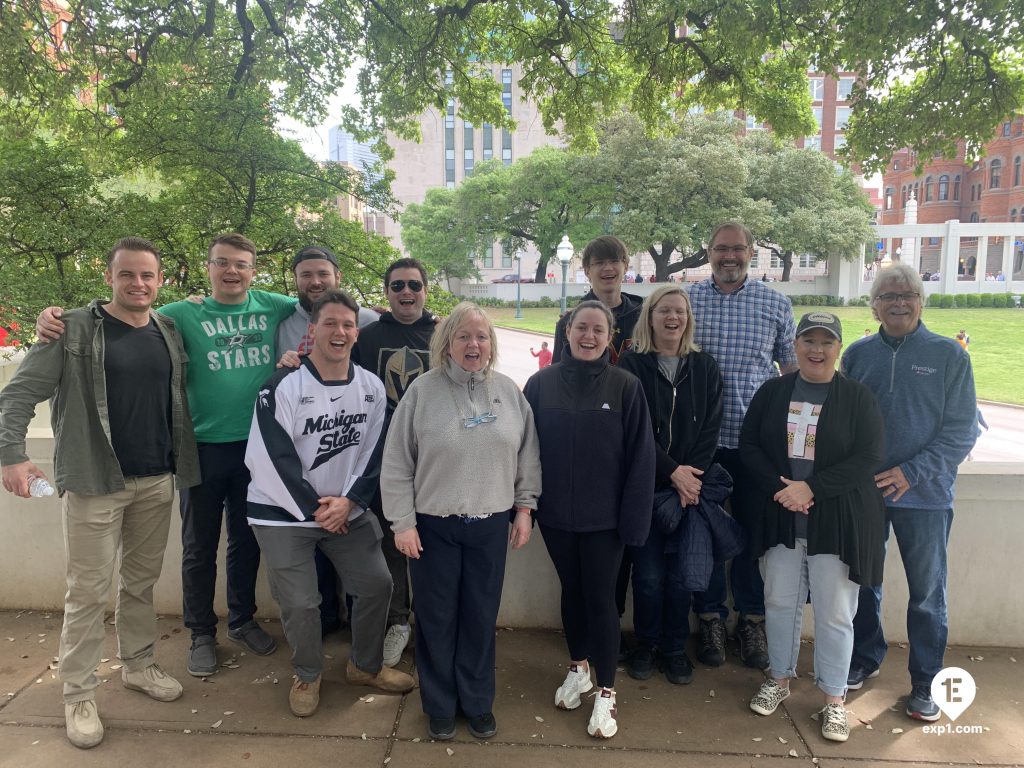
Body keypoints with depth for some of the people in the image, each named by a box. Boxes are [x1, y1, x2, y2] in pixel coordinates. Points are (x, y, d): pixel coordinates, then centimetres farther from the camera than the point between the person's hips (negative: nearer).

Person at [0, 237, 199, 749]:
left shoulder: (170, 331, 8)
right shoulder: (74, 329, -5)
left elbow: (179, 397, 16)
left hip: (157, 481, 4)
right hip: (95, 482, -4)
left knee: (141, 581, 15)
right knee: (89, 590, 2)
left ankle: (138, 665, 31)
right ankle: (78, 694, 16)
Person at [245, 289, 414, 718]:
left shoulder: (372, 388, -1)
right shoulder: (283, 387, -16)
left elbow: (375, 453, 1)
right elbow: (270, 460, -17)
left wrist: (349, 501, -11)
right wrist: (314, 510, -13)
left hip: (347, 511, 4)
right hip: (284, 514, -4)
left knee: (378, 583, 4)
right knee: (300, 602, -2)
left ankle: (365, 667, 29)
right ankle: (307, 676, 28)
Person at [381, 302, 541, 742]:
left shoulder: (509, 392, 1)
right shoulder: (423, 390, -9)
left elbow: (527, 457, 7)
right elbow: (397, 464, -7)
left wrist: (524, 509, 5)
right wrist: (402, 523, -8)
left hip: (491, 524, 2)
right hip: (433, 525, -2)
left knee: (482, 617, 14)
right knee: (437, 618, 11)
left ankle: (478, 701, 33)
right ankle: (439, 705, 32)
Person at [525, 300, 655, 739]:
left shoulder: (626, 386, -8)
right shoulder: (541, 383, -4)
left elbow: (640, 457, -7)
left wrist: (634, 517, -9)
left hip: (604, 516, -2)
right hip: (556, 513, 2)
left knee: (600, 598, 6)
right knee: (571, 591, 18)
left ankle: (606, 693, 22)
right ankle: (578, 668, 39)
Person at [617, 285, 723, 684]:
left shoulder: (704, 366, 8)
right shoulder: (632, 364, -2)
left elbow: (711, 427, 3)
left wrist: (692, 475, -10)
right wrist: (672, 471, -13)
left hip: (689, 486, 2)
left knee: (680, 573, 7)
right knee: (648, 573, 3)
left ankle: (675, 648, 26)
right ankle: (646, 645, 25)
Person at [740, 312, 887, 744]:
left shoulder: (858, 397, -2)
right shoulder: (771, 392, 5)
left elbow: (868, 458, -11)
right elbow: (749, 444, 1)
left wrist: (810, 488, -19)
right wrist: (780, 488, -14)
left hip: (838, 521, -2)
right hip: (780, 518, 3)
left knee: (834, 611, 4)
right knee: (780, 601, 12)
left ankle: (834, 698, 21)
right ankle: (779, 679, 31)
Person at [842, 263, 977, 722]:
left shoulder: (949, 355, -2)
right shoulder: (858, 354, 4)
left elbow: (961, 430, -5)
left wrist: (912, 472, -15)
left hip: (924, 494, -2)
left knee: (927, 592, 7)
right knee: (862, 582, 13)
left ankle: (925, 682, 24)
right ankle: (865, 659, 33)